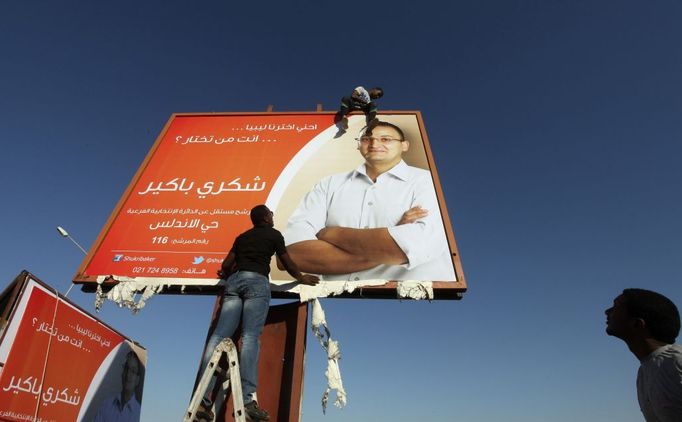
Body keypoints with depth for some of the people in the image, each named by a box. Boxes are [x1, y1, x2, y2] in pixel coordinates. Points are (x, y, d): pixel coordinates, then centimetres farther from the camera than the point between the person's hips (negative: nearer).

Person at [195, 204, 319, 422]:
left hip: (234, 281, 5)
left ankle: (202, 397, -11)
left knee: (219, 335, -4)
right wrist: (302, 277, 30)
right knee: (251, 336, -14)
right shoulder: (274, 234, 13)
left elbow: (226, 264, 23)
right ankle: (247, 399, -23)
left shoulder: (242, 236, 27)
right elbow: (287, 263, 14)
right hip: (257, 281, -5)